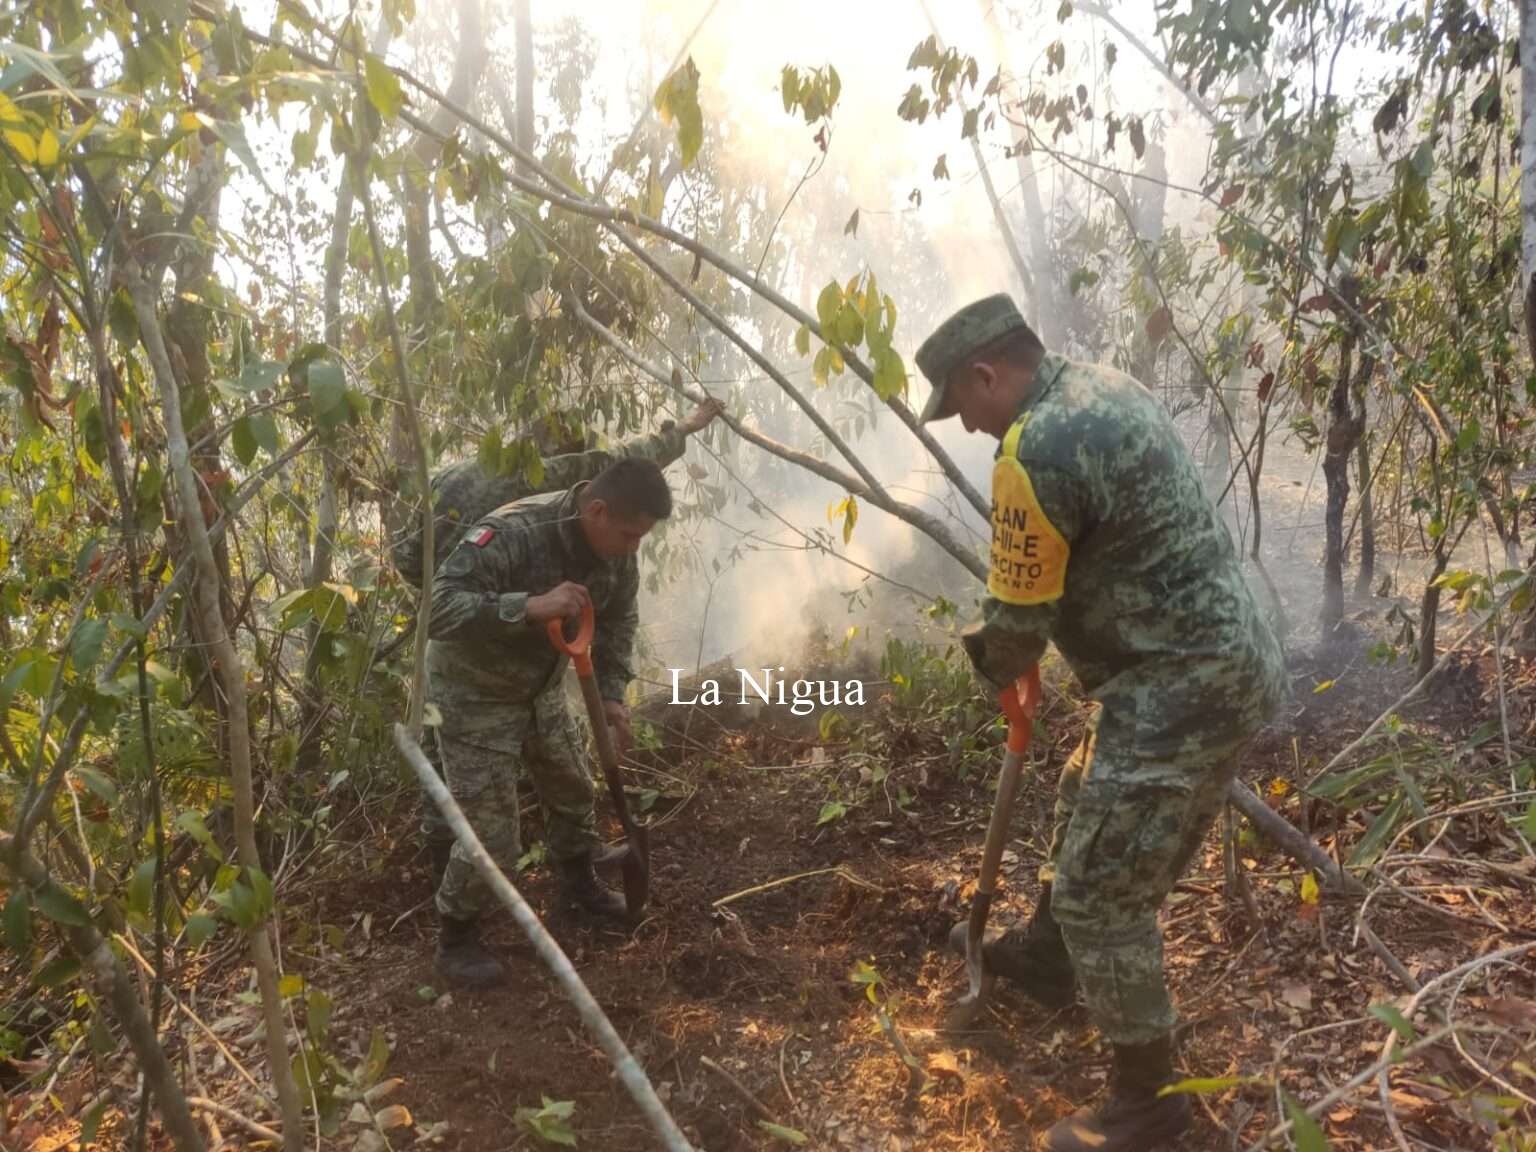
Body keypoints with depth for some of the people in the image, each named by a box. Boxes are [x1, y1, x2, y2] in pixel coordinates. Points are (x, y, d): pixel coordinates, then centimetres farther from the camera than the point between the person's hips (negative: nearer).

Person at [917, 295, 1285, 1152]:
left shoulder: (1035, 450, -23)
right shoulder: (1107, 388, 8)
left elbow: (1020, 617, -13)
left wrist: (995, 669, 10)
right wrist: (1014, 653, 16)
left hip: (1180, 690, -10)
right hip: (1218, 662, 11)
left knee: (1103, 895, 0)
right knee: (1087, 809, 28)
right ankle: (1044, 955, 51)